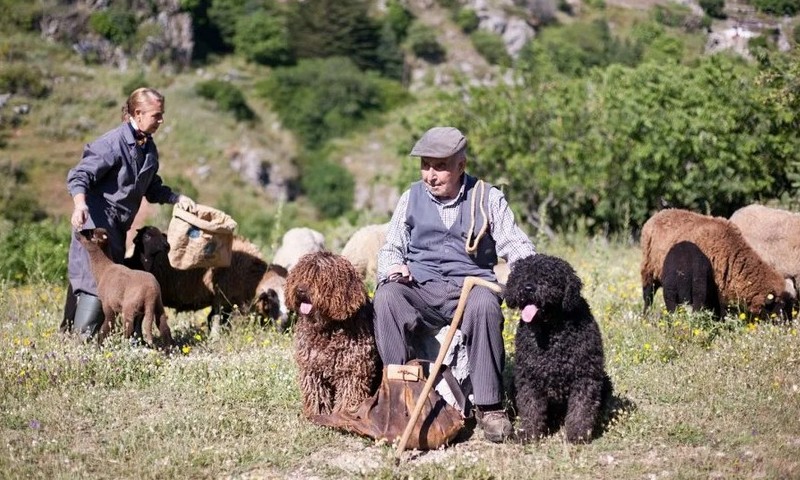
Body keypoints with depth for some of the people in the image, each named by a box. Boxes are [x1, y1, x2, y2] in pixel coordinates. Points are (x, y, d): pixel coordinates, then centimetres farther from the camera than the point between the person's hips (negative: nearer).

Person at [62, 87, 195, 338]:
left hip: (118, 225, 9)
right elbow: (79, 175, -21)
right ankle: (80, 338, -15)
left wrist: (177, 198, 9)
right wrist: (80, 204, -37)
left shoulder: (149, 148, 11)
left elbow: (152, 189, 22)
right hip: (98, 218, -9)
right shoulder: (113, 142, -15)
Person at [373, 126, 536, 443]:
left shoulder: (487, 198, 10)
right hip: (420, 291, 2)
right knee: (385, 297, -32)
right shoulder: (411, 198, 16)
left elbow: (516, 245, 6)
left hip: (470, 285, -2)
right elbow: (391, 248, 18)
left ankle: (489, 406, -30)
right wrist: (393, 268, -7)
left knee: (485, 304, -39)